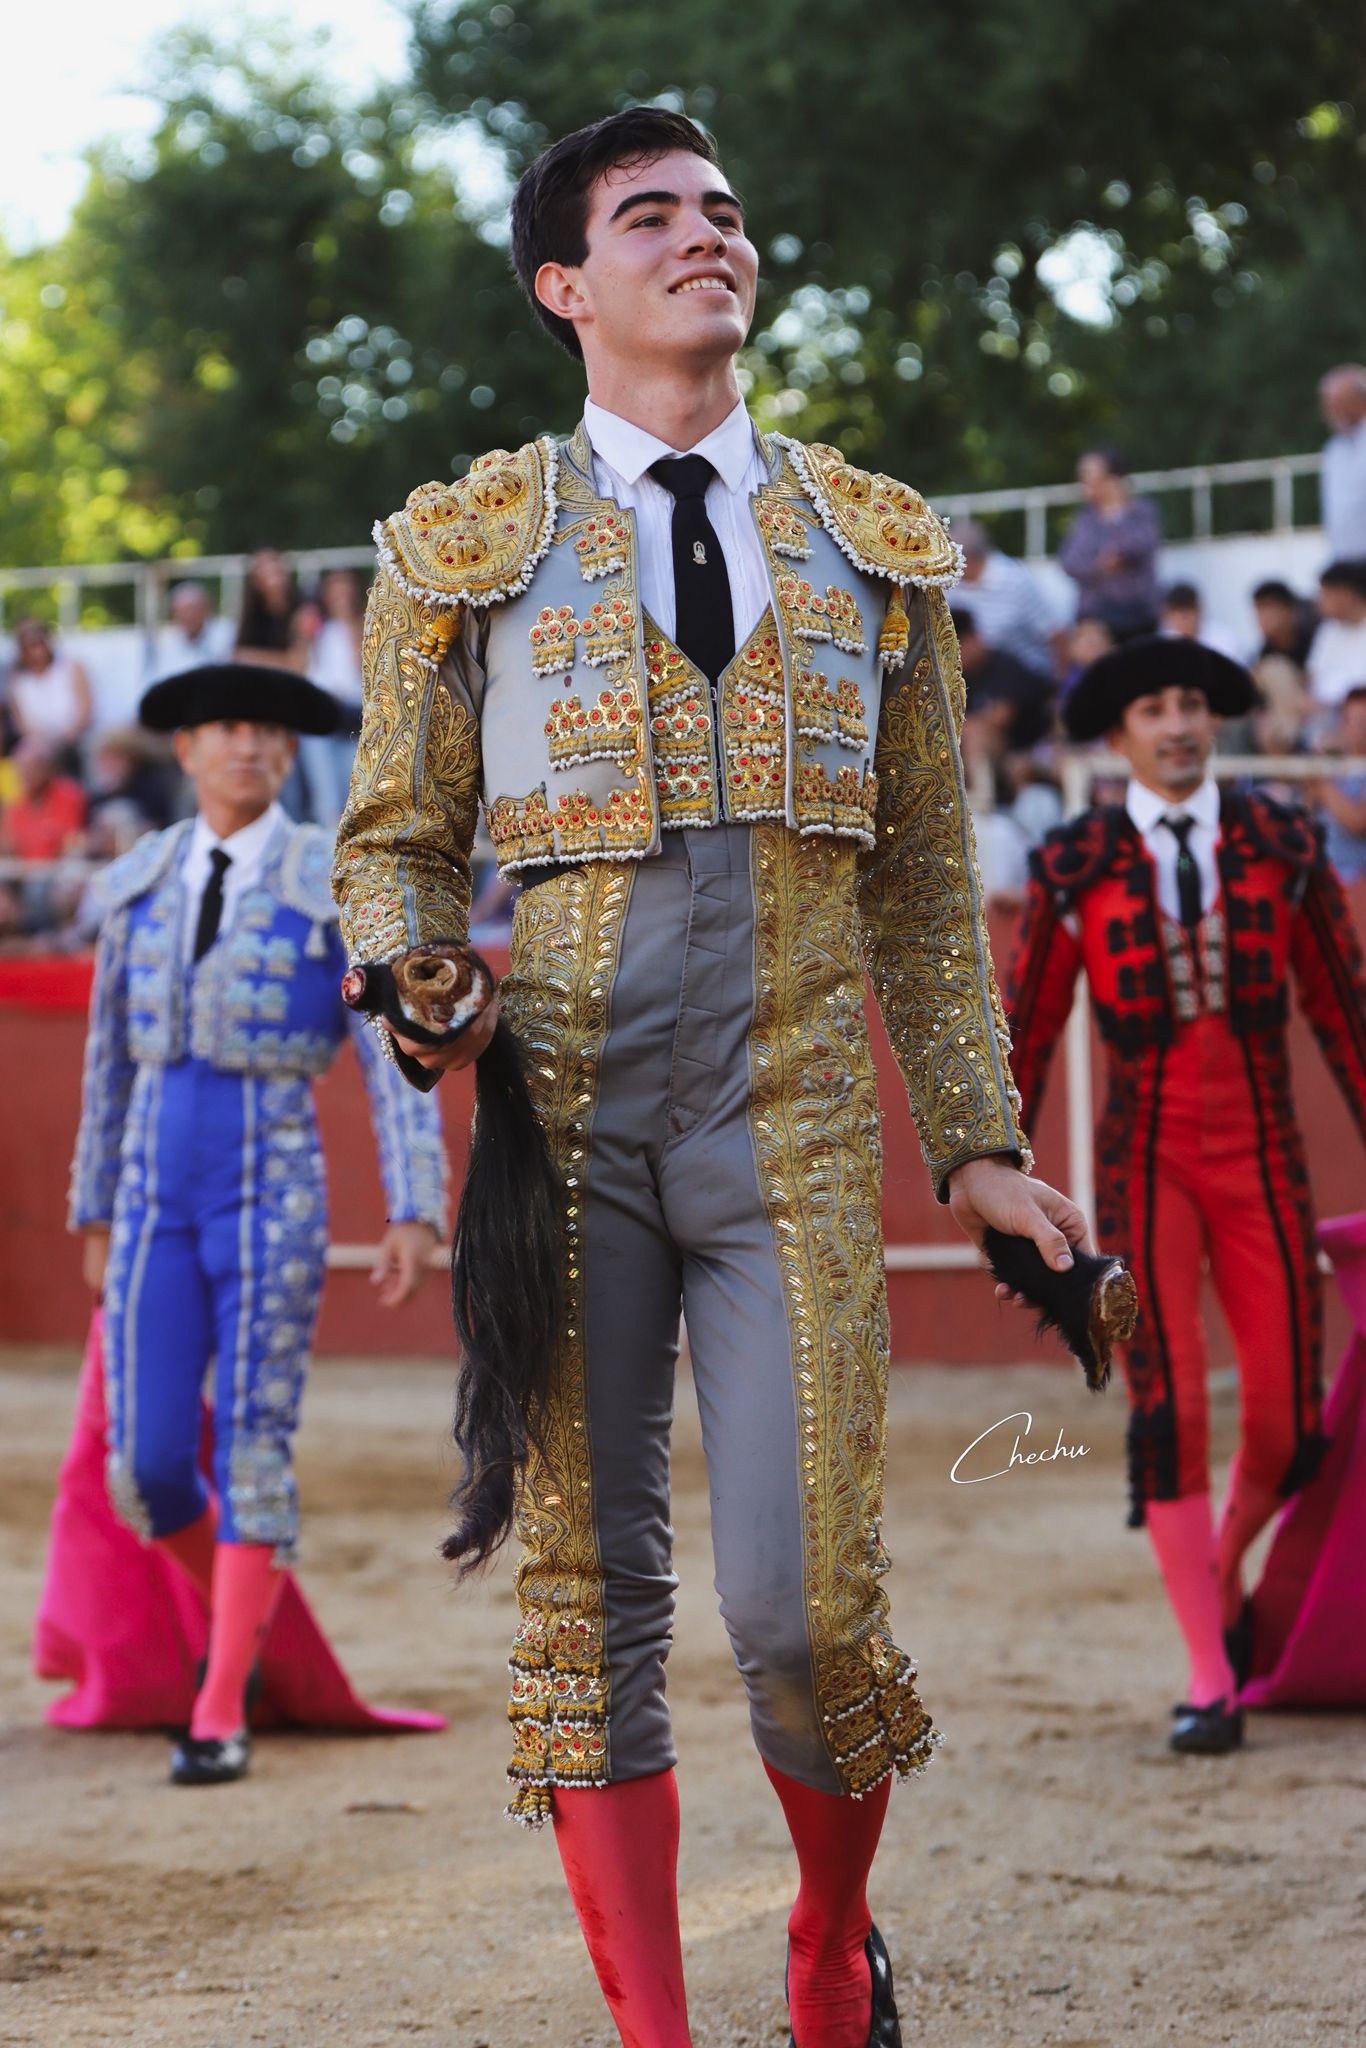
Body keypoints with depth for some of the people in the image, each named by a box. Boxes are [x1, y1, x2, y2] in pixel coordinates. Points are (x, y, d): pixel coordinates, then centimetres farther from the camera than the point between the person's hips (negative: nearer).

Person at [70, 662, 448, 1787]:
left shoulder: (337, 883, -3)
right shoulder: (139, 882, 9)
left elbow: (394, 1055, -6)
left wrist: (415, 1211, -15)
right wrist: (95, 1216, 19)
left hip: (274, 1194, -3)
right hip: (155, 1202, 3)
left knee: (252, 1453, -7)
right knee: (147, 1466, -2)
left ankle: (222, 1716, -1)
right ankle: (237, 1617, 29)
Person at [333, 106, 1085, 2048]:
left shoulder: (878, 545, 14)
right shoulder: (463, 545, 9)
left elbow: (925, 879, 17)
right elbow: (396, 843, 12)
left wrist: (977, 1140, 11)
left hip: (795, 1133, 0)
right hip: (556, 1134, 0)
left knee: (804, 1606, -7)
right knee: (590, 1594, -1)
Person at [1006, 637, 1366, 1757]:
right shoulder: (1074, 867, -3)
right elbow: (1026, 1038, 3)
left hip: (1263, 1161, 2)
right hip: (1145, 1166, -1)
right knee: (1168, 1411, -12)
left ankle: (1225, 1573, 33)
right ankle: (1211, 1683, -5)